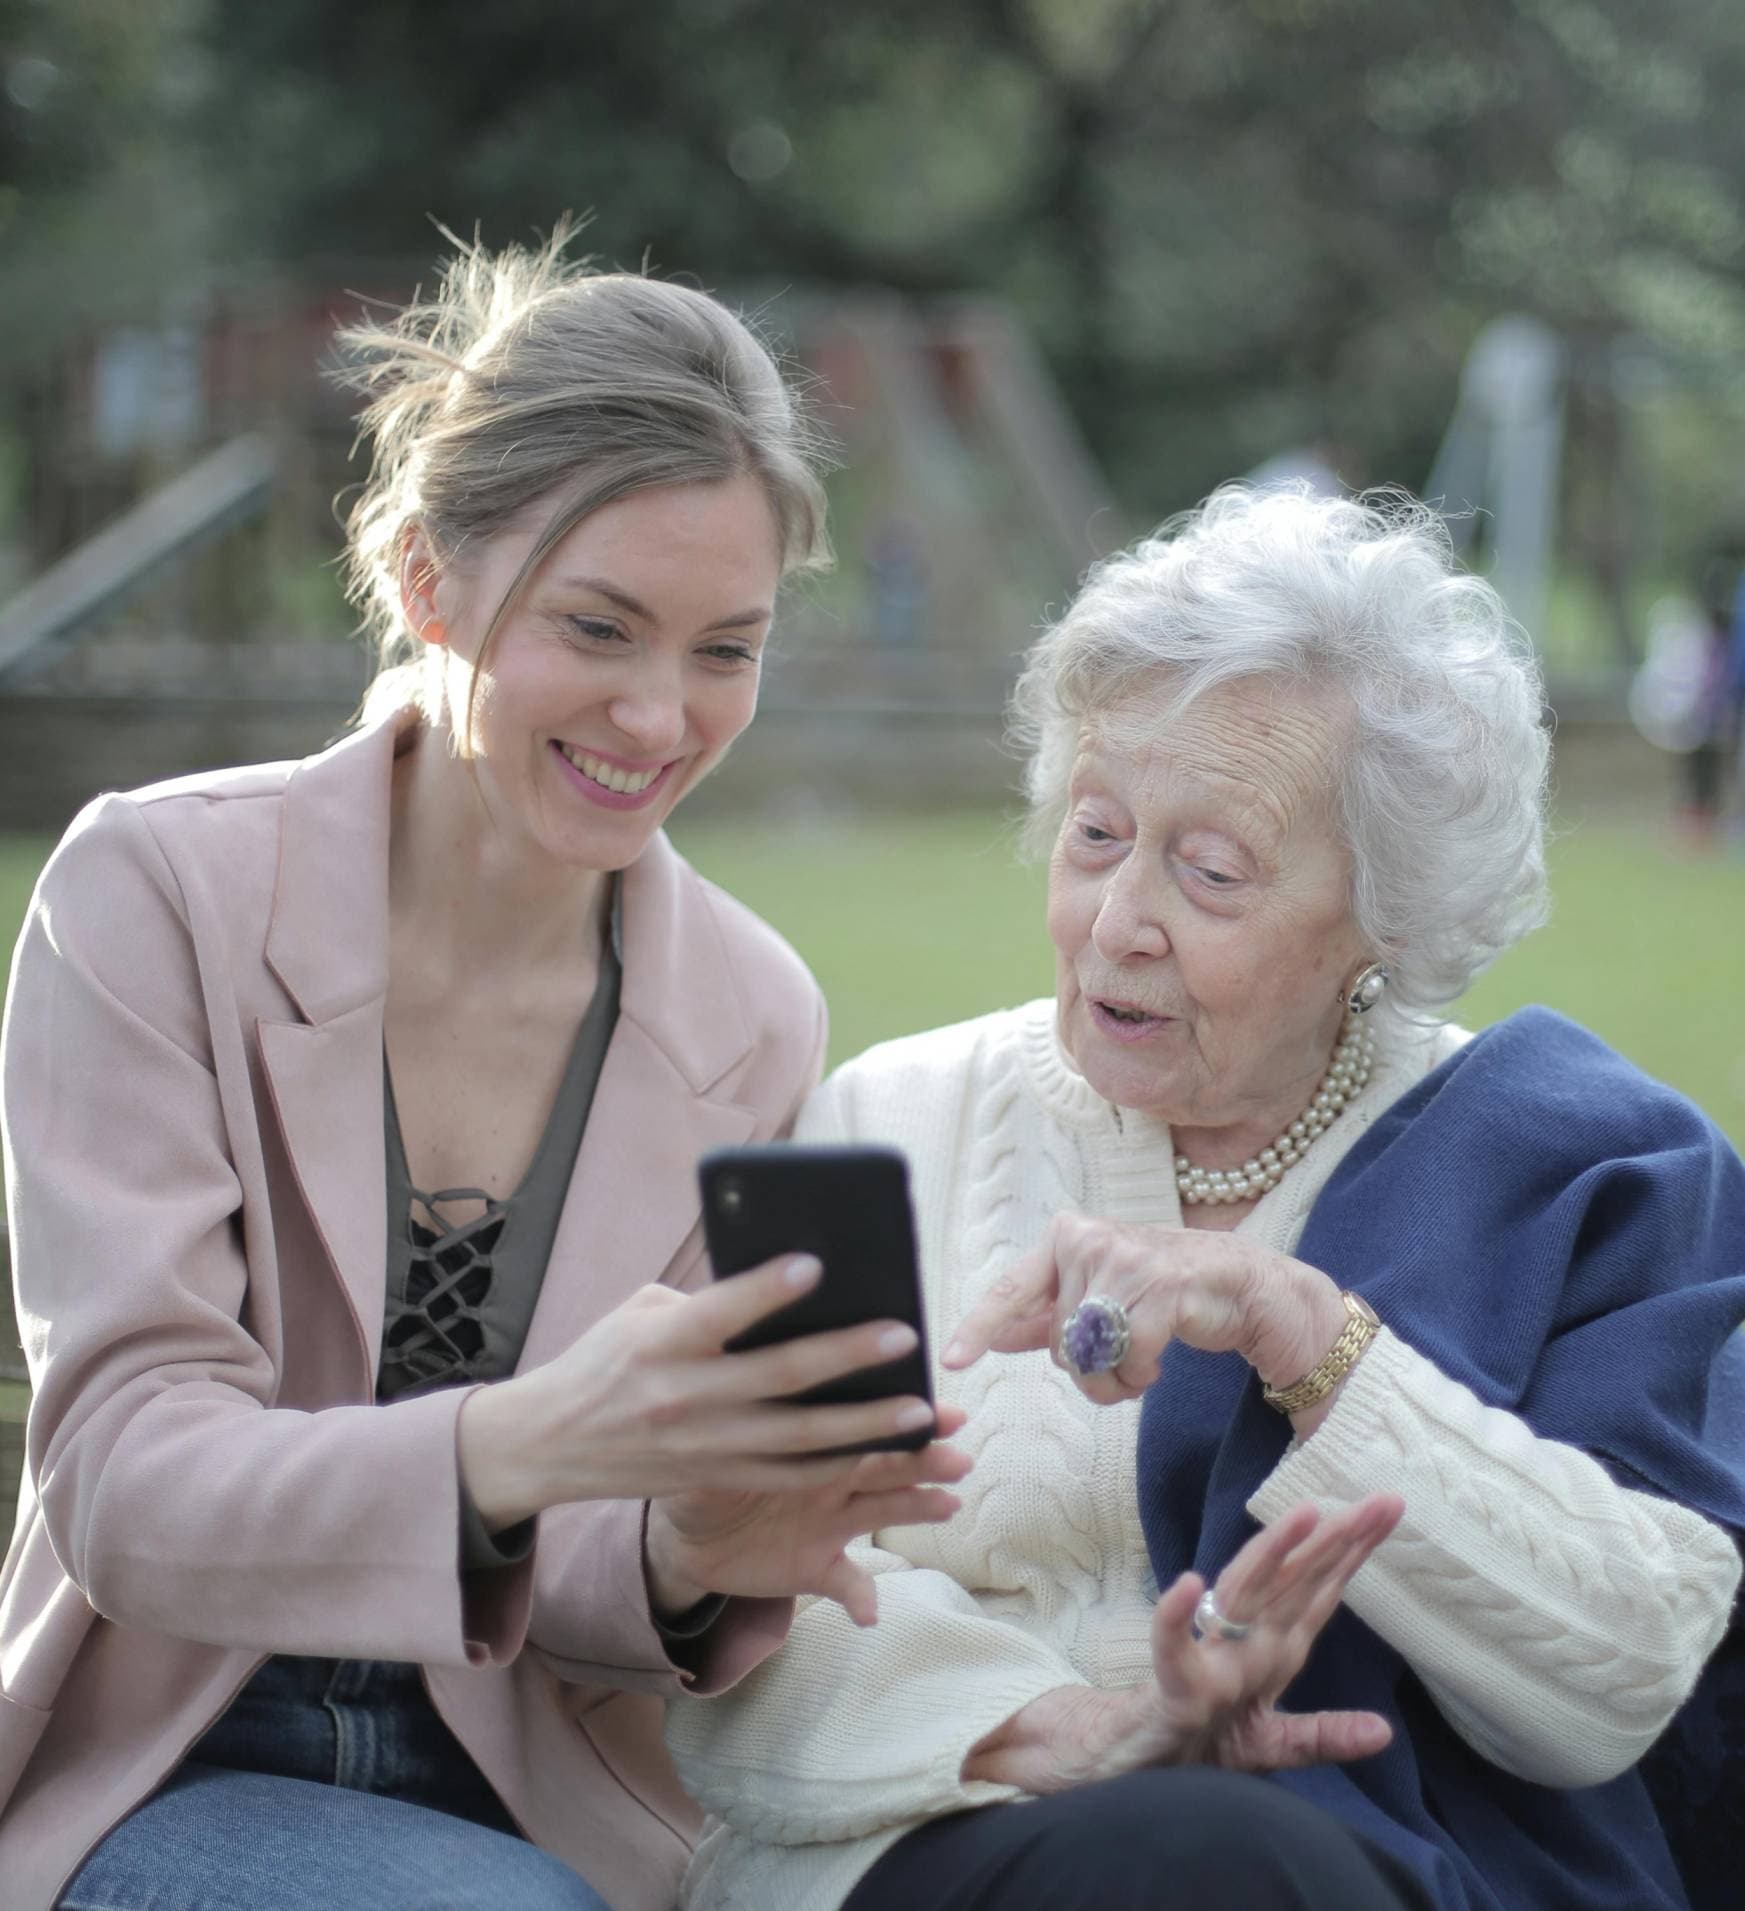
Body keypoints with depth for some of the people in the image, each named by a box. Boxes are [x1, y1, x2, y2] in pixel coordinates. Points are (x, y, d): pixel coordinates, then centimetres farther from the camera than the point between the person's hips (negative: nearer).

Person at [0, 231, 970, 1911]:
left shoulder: (752, 1021, 0)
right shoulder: (159, 894, -10)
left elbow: (551, 1584, 3)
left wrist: (696, 1555, -23)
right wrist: (513, 1446, -37)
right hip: (171, 1776, -2)